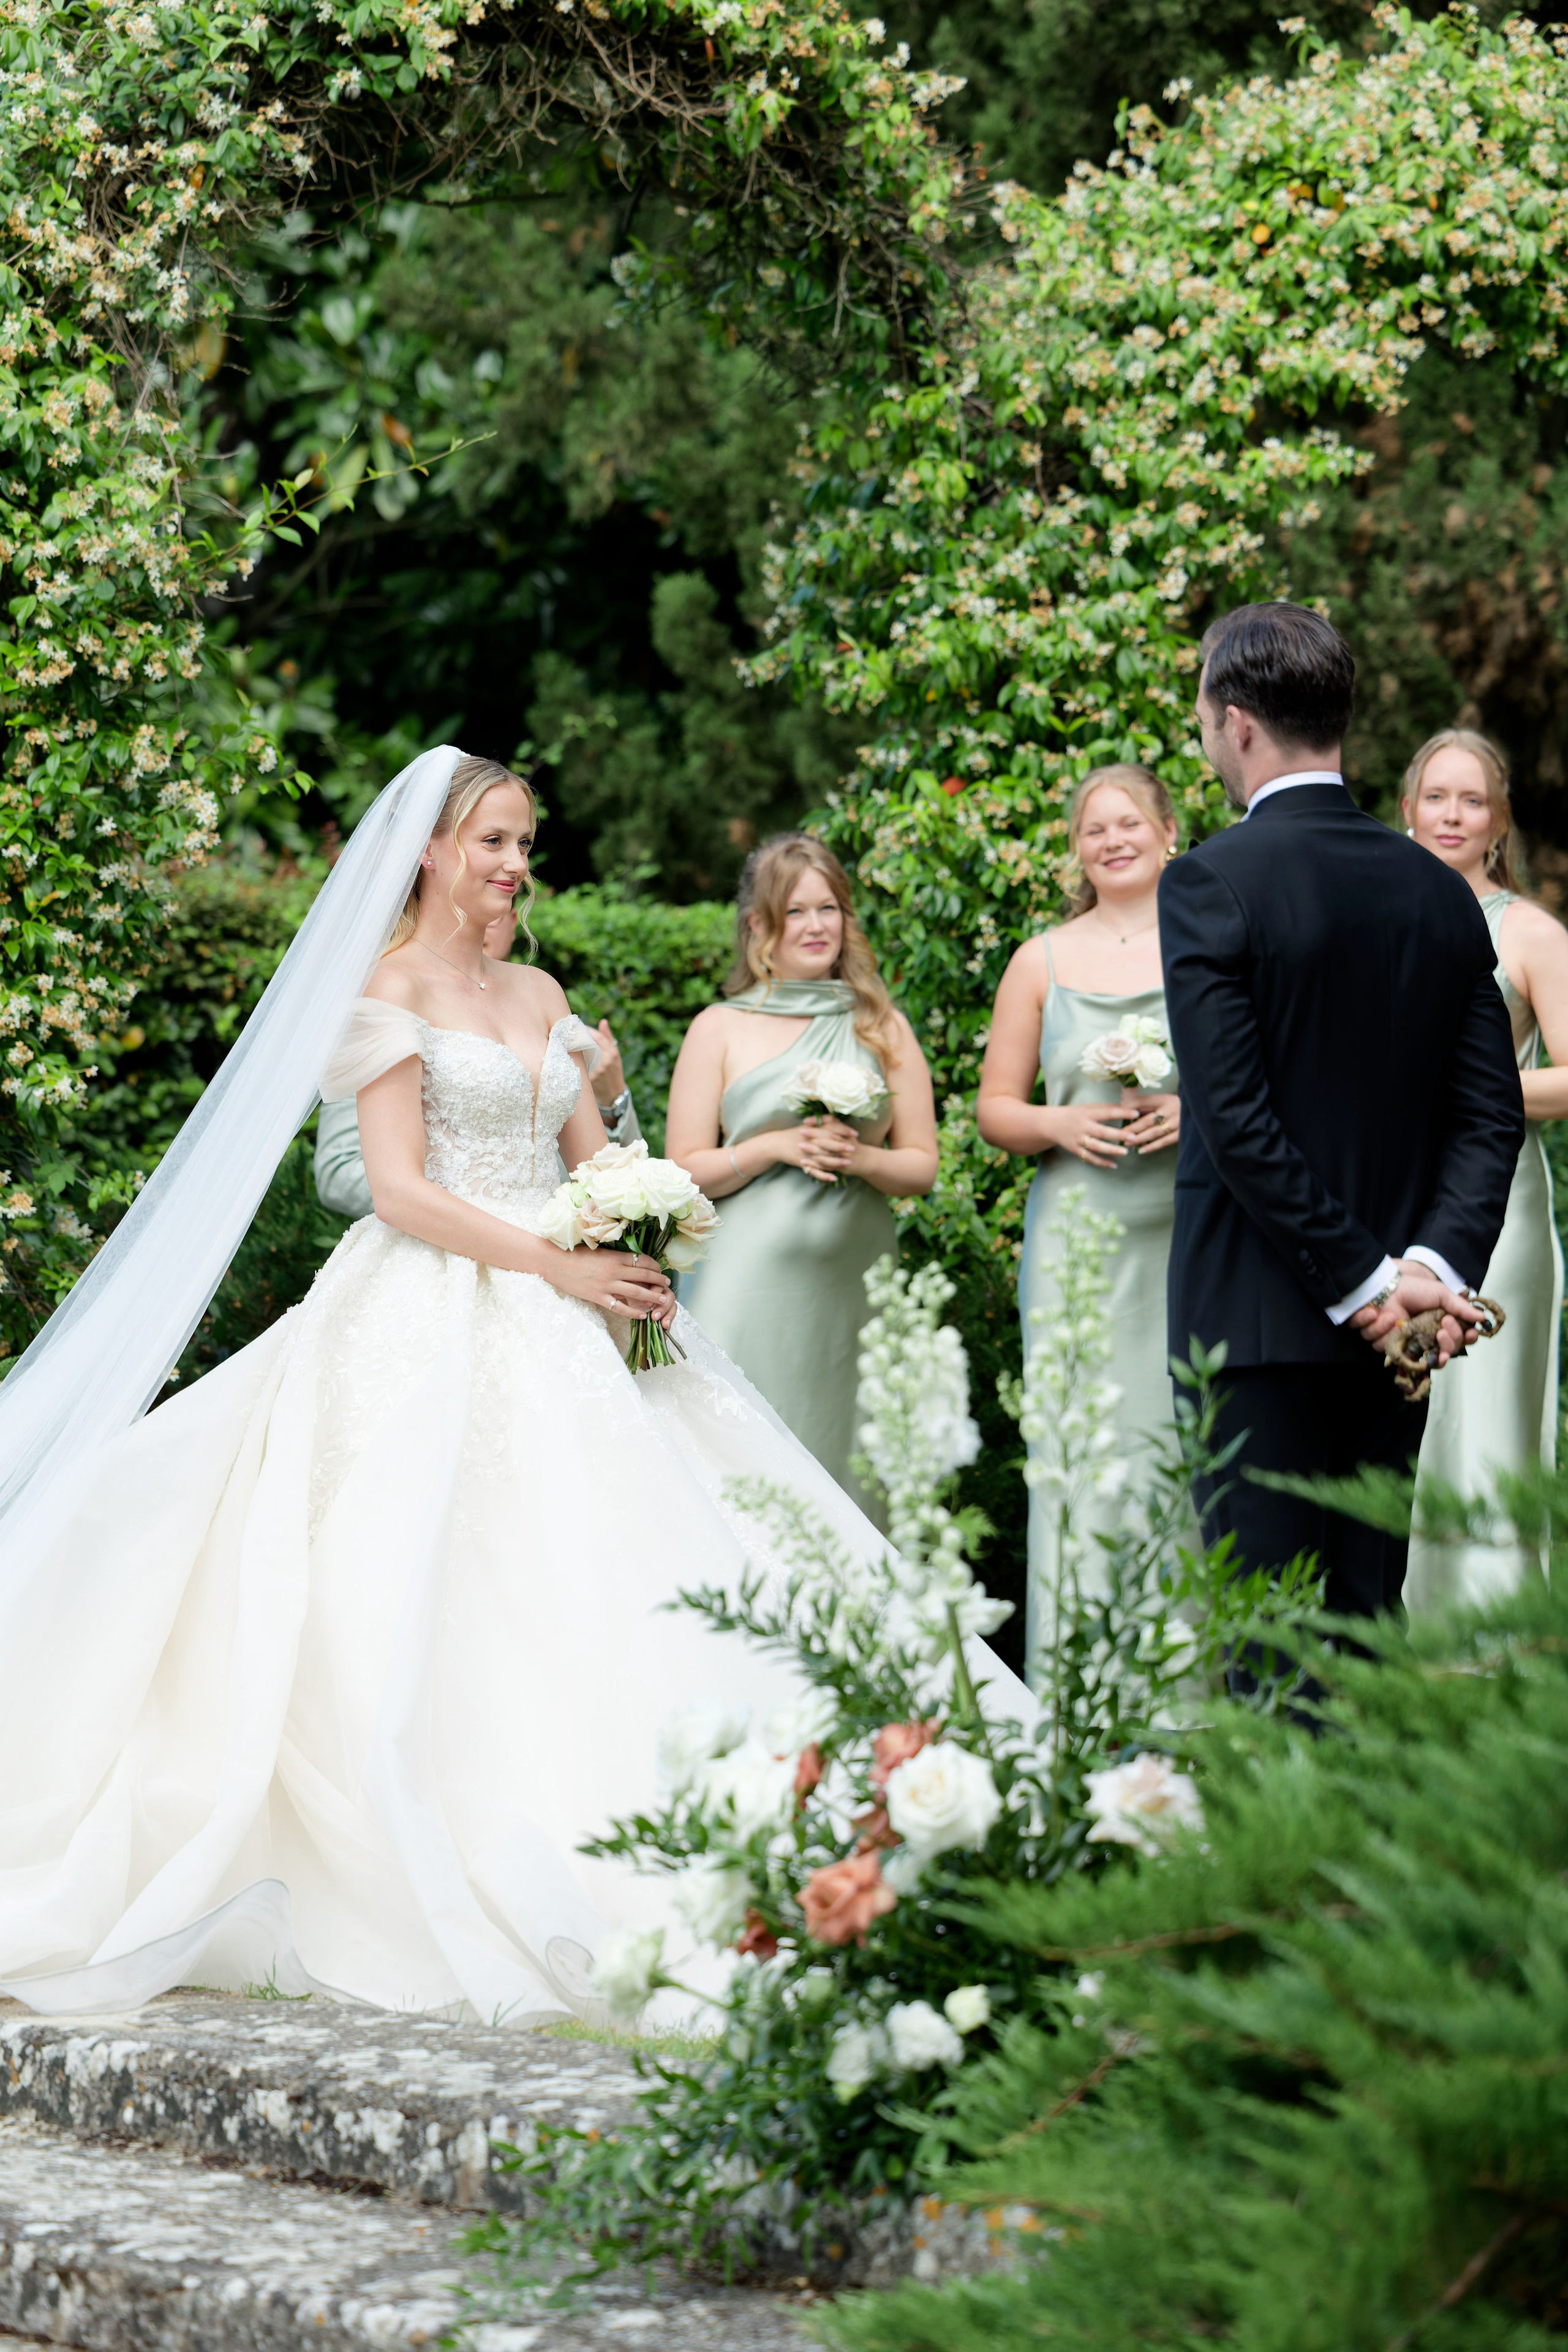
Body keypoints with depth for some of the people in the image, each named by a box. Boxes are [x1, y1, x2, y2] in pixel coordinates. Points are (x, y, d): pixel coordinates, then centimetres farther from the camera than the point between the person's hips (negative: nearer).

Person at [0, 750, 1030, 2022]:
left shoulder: (539, 994, 19)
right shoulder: (390, 991, -2)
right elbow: (400, 1189, -10)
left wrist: (640, 1260, -4)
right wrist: (557, 1265, -16)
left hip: (559, 1334, 7)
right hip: (440, 1328, -7)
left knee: (590, 1581, -3)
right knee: (449, 1591, -12)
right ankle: (441, 1896, -13)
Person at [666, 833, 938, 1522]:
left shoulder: (882, 1028, 12)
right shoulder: (720, 1030, 6)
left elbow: (921, 1166, 11)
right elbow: (686, 1171, 4)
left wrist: (858, 1157, -9)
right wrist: (777, 1147, -11)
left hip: (853, 1282, 2)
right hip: (751, 1281, -2)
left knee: (848, 1460, 0)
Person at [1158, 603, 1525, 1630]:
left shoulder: (1211, 883, -10)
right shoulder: (1441, 891, 7)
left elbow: (1236, 1120, -16)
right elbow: (1492, 1114, 2)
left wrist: (1362, 1284, -13)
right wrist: (1437, 1266, -7)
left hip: (1258, 1315, -6)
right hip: (1394, 1341, 6)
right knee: (1368, 1614, 12)